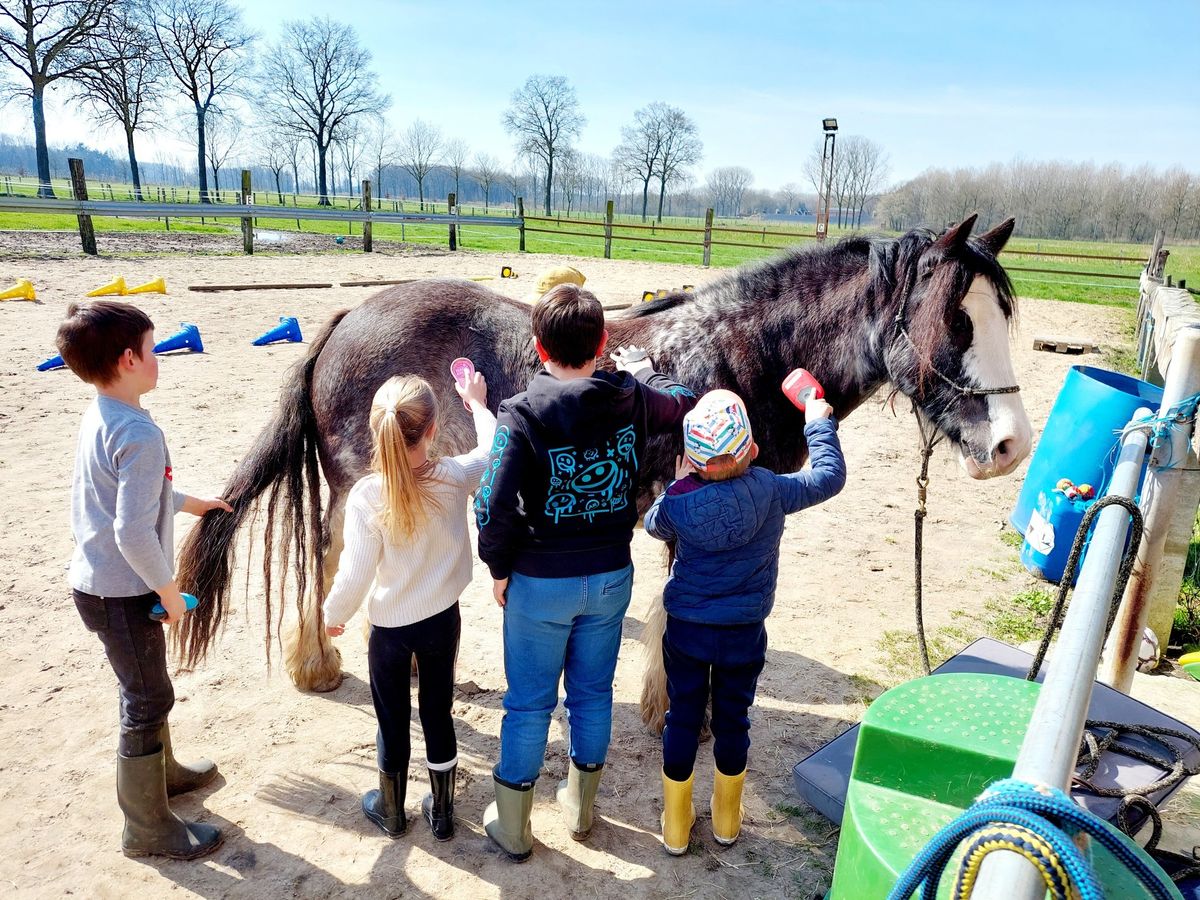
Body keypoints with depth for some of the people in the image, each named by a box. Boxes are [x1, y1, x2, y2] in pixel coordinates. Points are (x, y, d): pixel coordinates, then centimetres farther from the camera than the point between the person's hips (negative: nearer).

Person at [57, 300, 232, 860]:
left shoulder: (99, 418, 3)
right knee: (149, 700, 6)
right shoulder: (140, 435, -27)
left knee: (145, 687, 26)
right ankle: (147, 829, 22)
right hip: (123, 593, -9)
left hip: (96, 581, 9)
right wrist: (169, 591, -17)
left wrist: (192, 503, 27)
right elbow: (134, 533, -31)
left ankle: (164, 772, 47)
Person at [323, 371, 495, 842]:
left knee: (392, 721, 17)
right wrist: (477, 403, 20)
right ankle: (441, 813, 34)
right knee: (438, 713, 18)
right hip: (442, 619, 2)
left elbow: (355, 574, -18)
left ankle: (392, 812, 38)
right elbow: (493, 450, 4)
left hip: (389, 626, -2)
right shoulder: (454, 478, -18)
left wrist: (333, 613, 2)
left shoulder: (367, 496, -23)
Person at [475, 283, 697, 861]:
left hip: (539, 583, -3)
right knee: (593, 693, 20)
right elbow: (687, 403, 13)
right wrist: (643, 370, 29)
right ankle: (580, 808, 41)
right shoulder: (632, 399, -8)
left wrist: (498, 569, -7)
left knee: (529, 704, 13)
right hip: (612, 577, 4)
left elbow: (494, 507, -24)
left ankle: (512, 829, 31)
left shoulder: (522, 414, -20)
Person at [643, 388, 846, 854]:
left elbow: (654, 524, 5)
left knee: (682, 718, 14)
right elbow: (830, 476, -2)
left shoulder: (677, 501, -19)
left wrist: (679, 482, 13)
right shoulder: (771, 491, -19)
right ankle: (726, 820, 37)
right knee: (732, 719, 17)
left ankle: (676, 825, 29)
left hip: (685, 629, 0)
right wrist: (820, 422, 11)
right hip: (744, 633, 1)